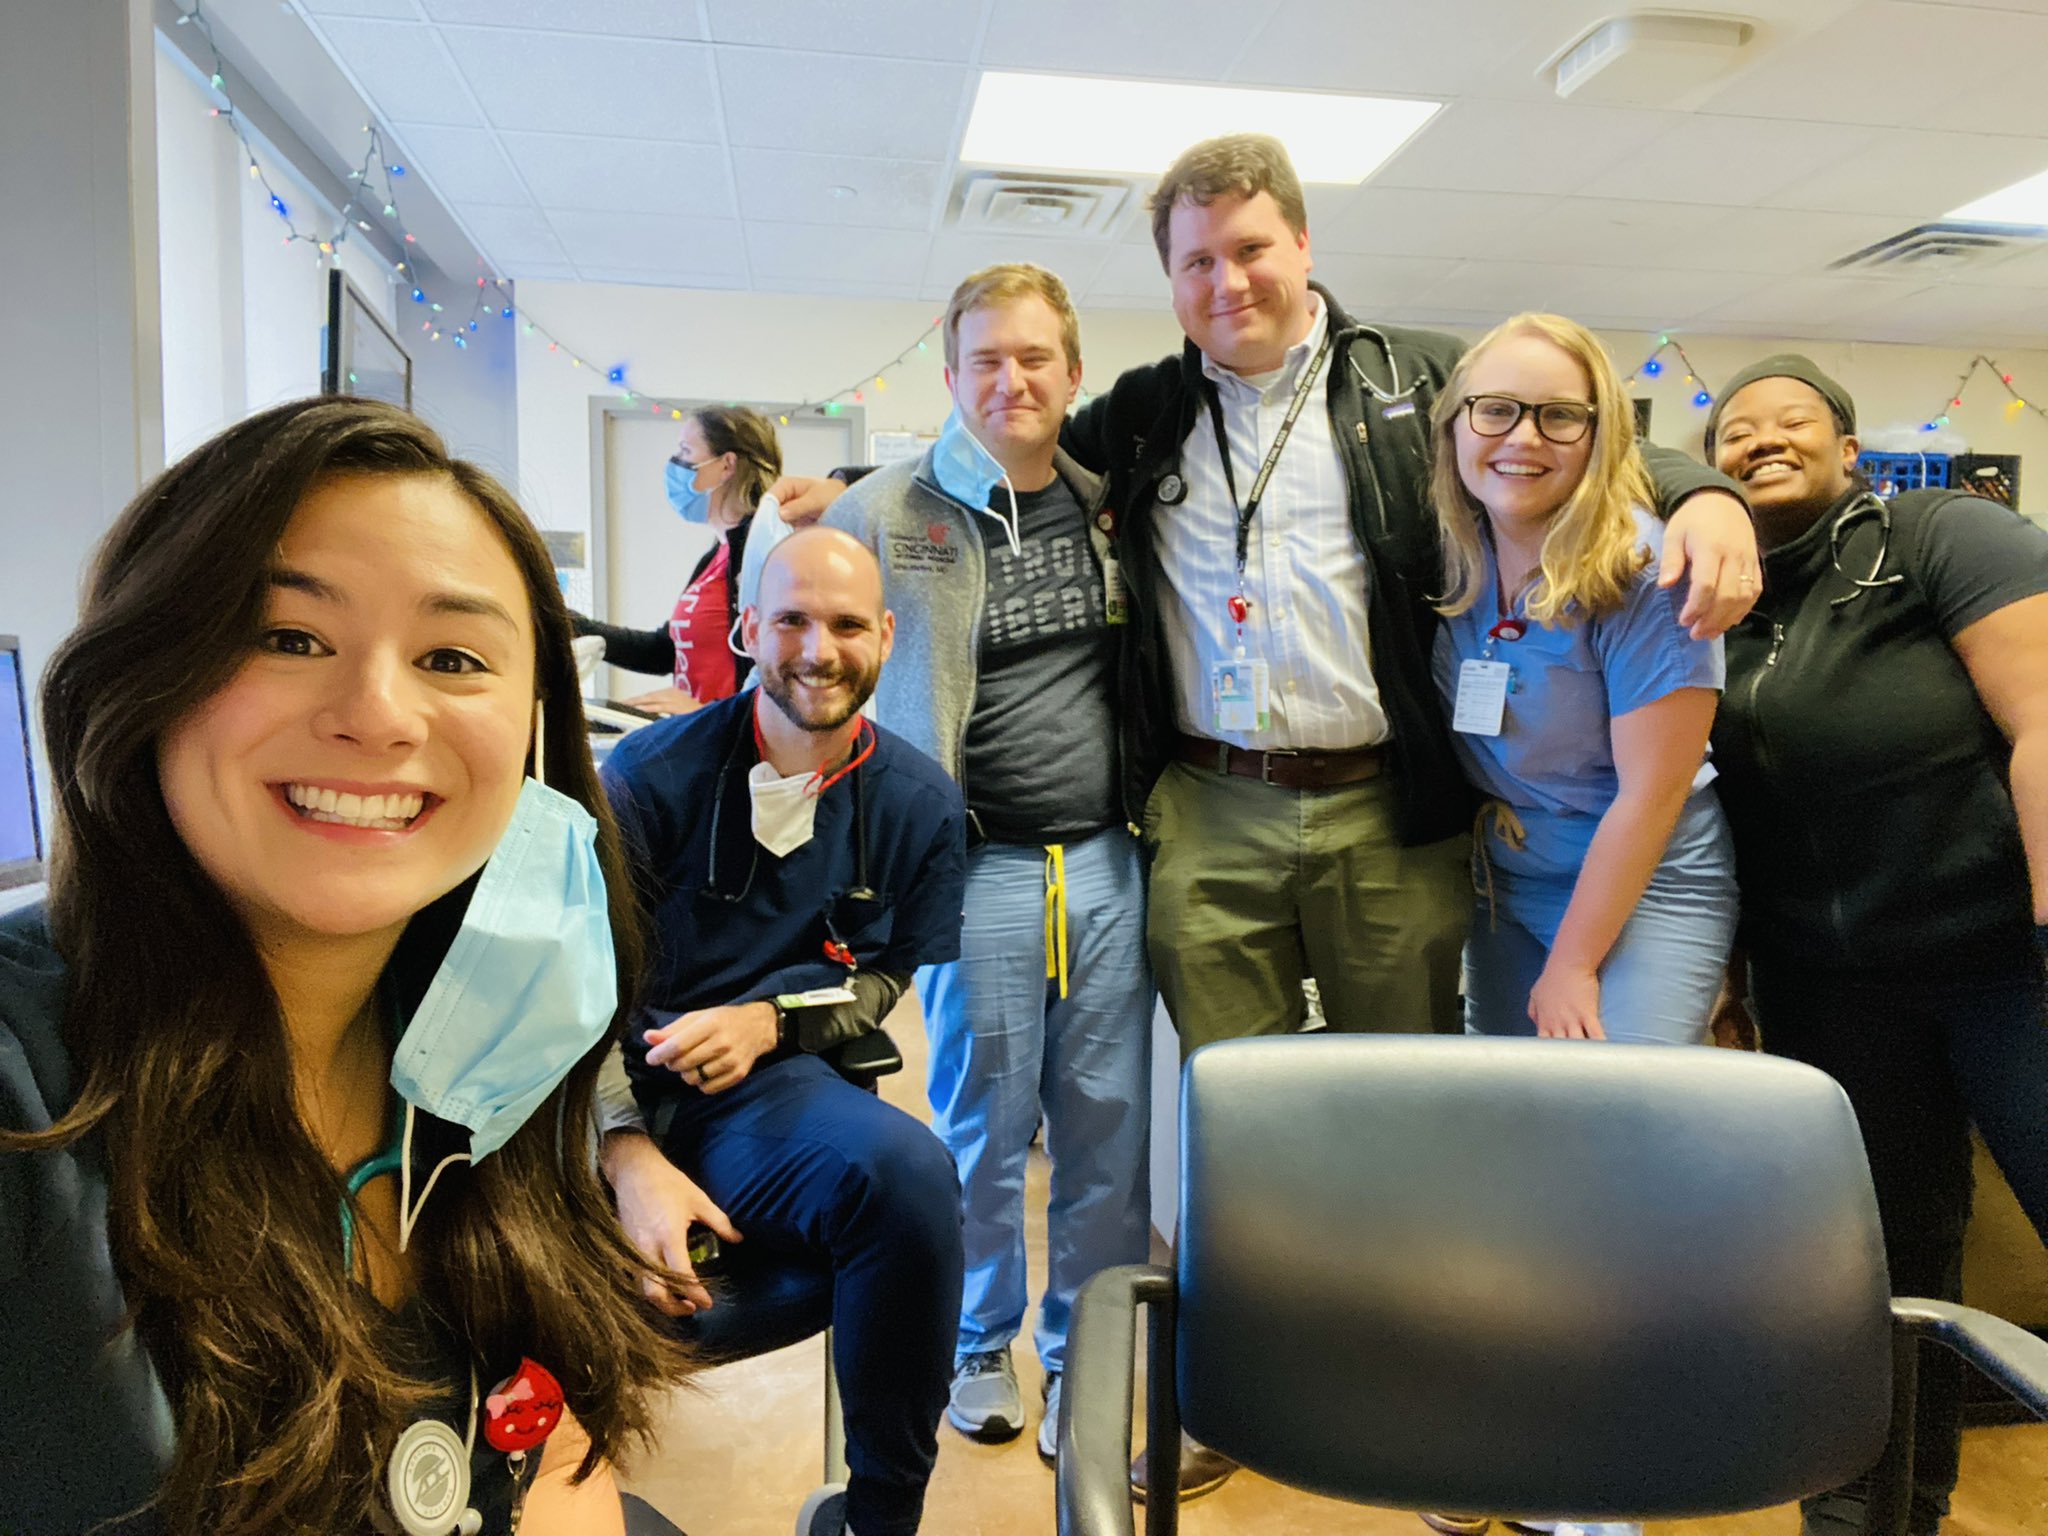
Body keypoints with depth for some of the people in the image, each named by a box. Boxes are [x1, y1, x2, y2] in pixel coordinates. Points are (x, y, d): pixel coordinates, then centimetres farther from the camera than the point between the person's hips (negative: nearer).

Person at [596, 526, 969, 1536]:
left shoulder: (919, 804, 6)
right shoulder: (654, 771, -1)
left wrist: (765, 1020, -9)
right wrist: (628, 1154, -17)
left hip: (765, 1089, 1)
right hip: (617, 1089, -1)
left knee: (907, 1170, -32)